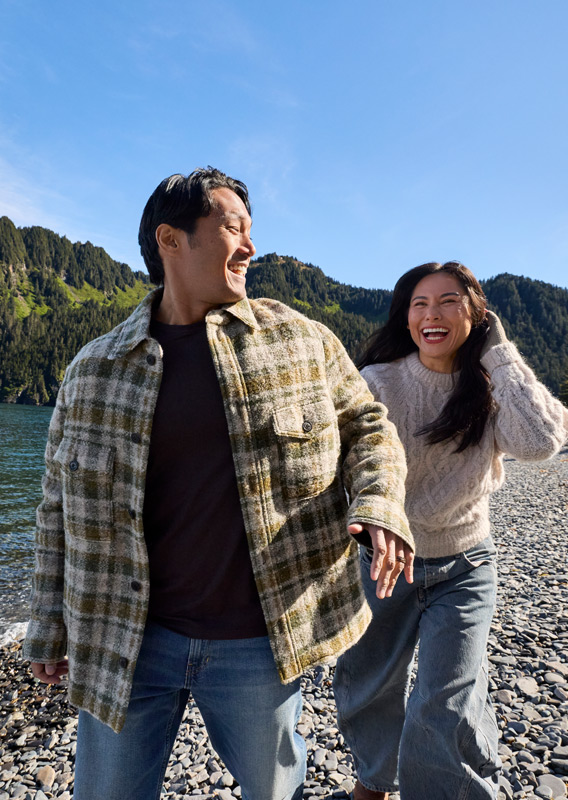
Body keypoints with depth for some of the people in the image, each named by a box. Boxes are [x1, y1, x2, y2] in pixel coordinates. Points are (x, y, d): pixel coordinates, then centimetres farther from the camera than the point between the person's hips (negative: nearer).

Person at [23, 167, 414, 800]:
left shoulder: (301, 340, -1)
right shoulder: (94, 370, 0)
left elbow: (367, 426, 6)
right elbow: (62, 507, 6)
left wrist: (379, 505, -13)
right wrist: (49, 628, 10)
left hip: (260, 644, 0)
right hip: (126, 642, 1)